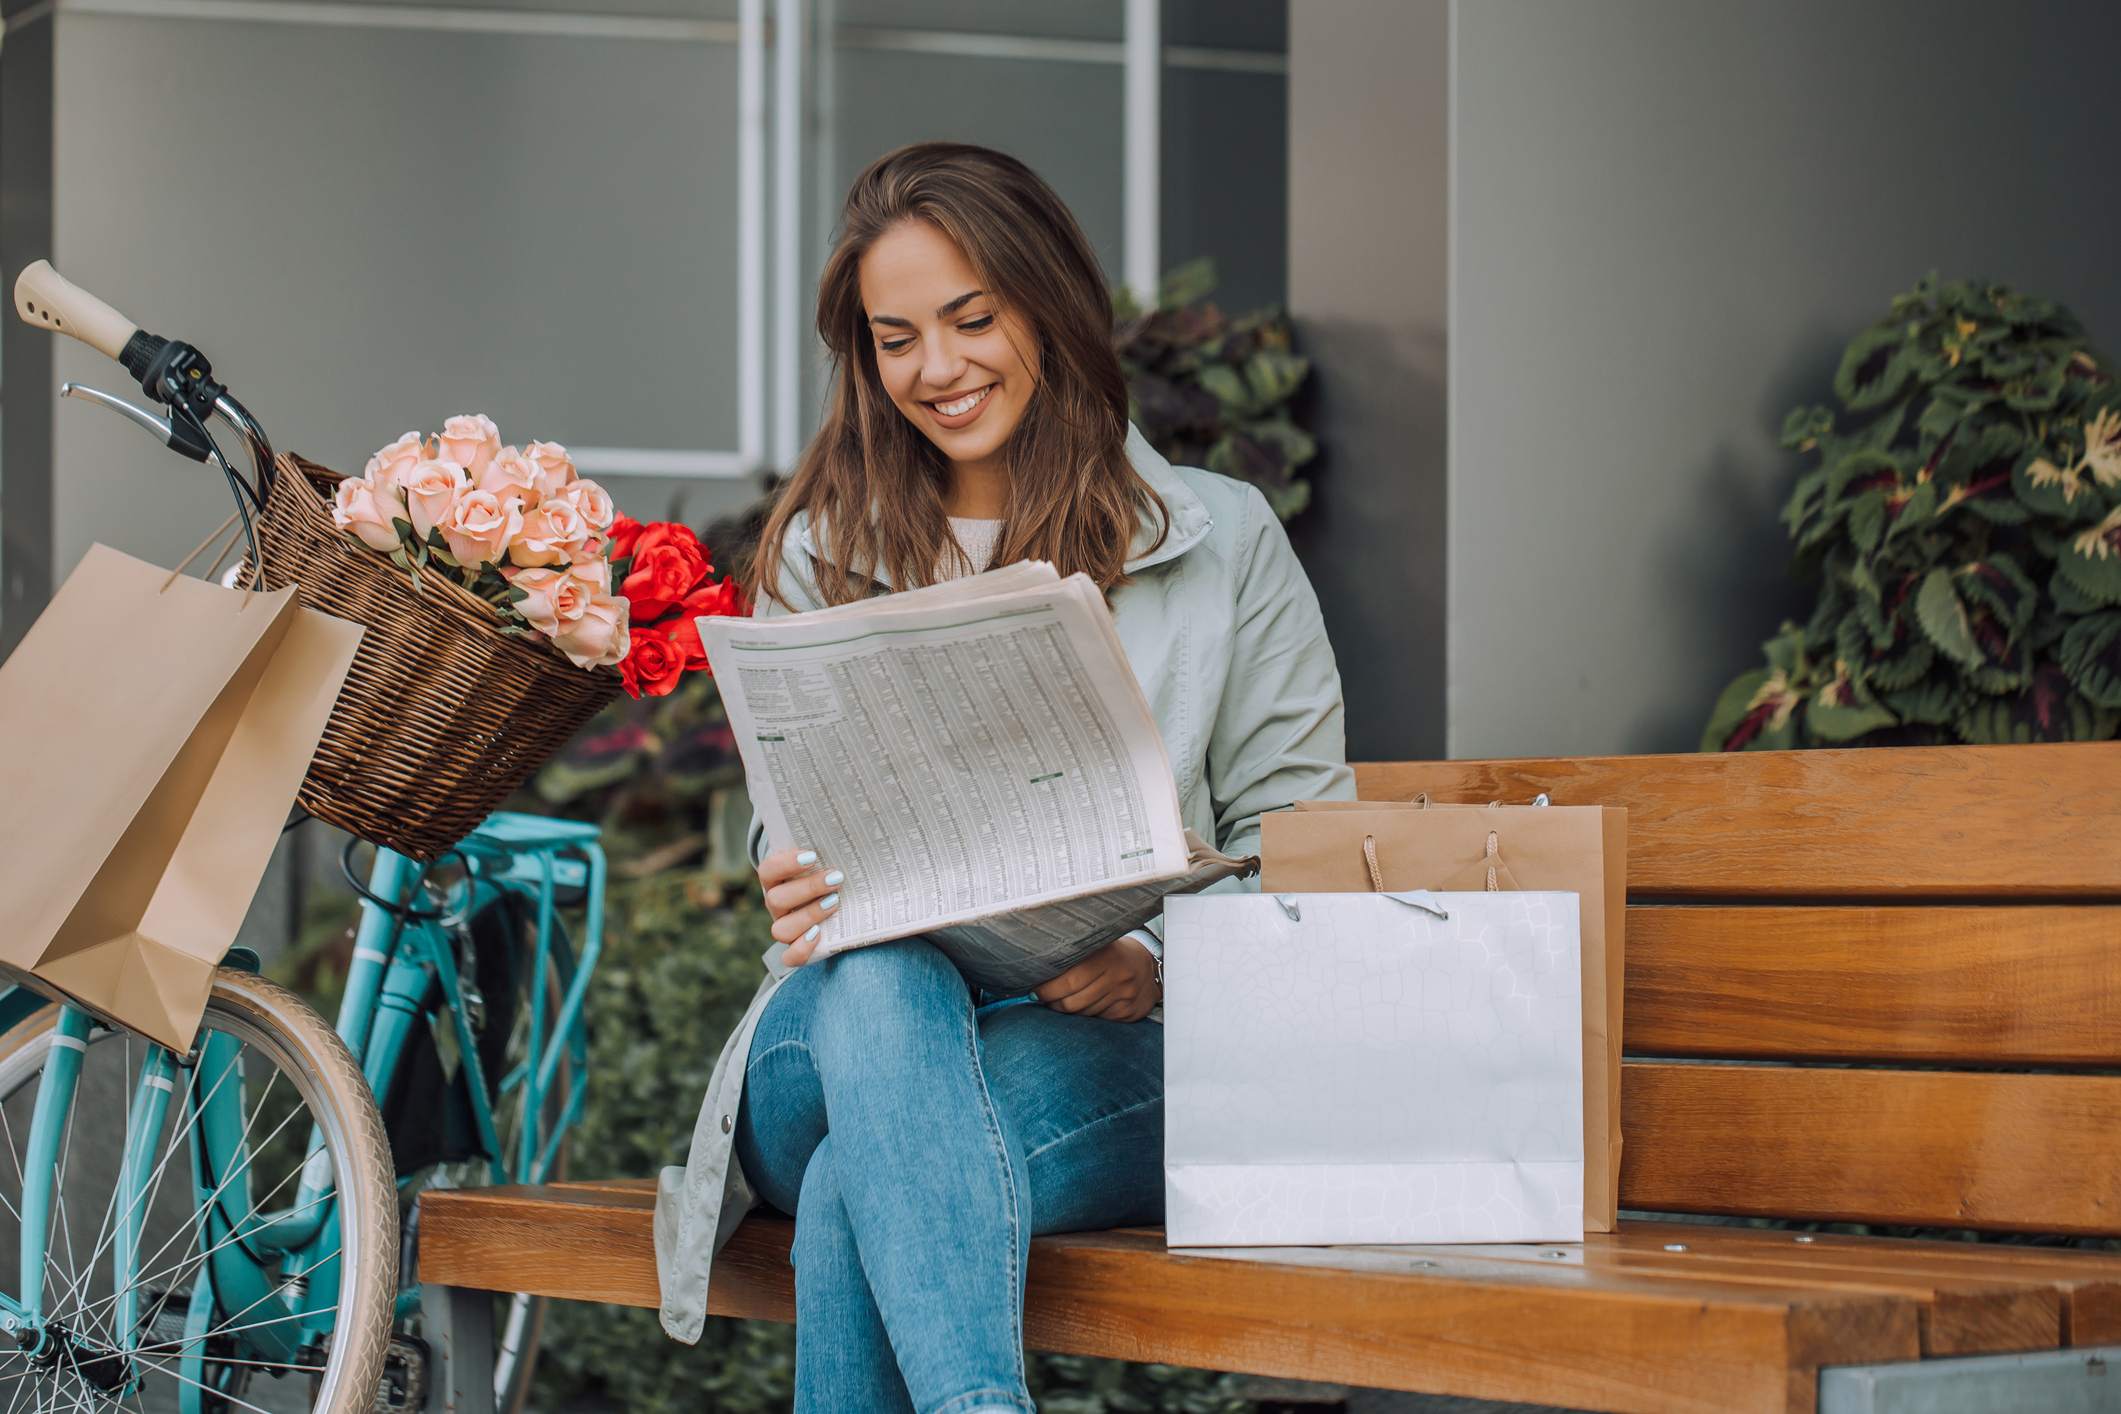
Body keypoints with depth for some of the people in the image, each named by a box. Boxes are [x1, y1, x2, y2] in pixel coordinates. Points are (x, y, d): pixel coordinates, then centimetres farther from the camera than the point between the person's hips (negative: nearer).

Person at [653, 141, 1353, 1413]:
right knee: (883, 980, -39)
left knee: (870, 1176, -36)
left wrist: (1165, 960, -14)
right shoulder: (822, 554, 19)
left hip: (1107, 1057, -1)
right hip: (863, 1032, 2)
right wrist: (798, 892, -9)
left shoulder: (1223, 539, 11)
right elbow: (796, 815, 17)